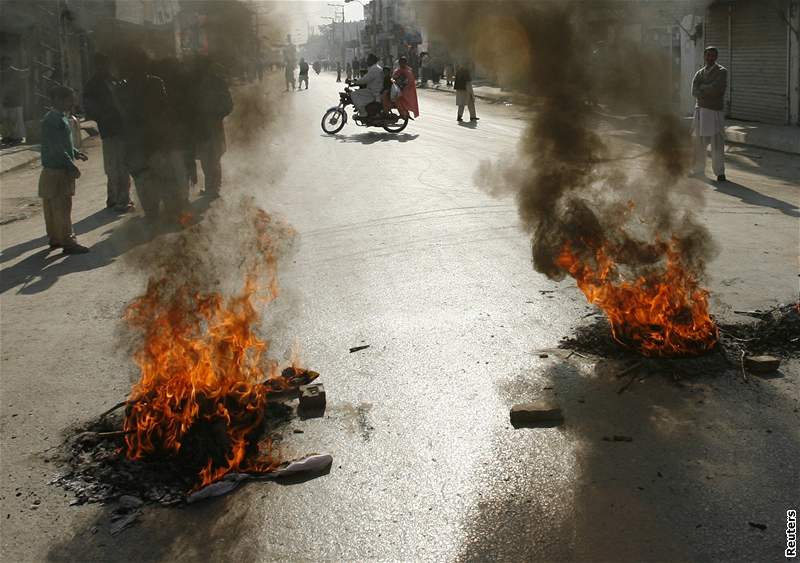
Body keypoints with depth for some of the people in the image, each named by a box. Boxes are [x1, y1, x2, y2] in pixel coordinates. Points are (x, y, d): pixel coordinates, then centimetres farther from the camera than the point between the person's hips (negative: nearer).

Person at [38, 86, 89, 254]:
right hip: (56, 171, -10)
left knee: (52, 207, 16)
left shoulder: (62, 118, 13)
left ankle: (55, 238, 24)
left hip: (62, 170, 10)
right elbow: (57, 148, -23)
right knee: (62, 207, -6)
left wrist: (76, 153, 6)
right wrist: (72, 167, -22)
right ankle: (67, 242, -3)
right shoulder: (52, 120, -19)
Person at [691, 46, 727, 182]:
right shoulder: (700, 73, 13)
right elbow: (694, 92, -2)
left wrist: (702, 87, -5)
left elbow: (717, 88, -16)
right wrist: (709, 91, -15)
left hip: (715, 112, -4)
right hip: (701, 111, 4)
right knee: (698, 143, 7)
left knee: (717, 143, -7)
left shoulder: (722, 72, 0)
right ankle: (698, 170, 17)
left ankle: (719, 172, -2)